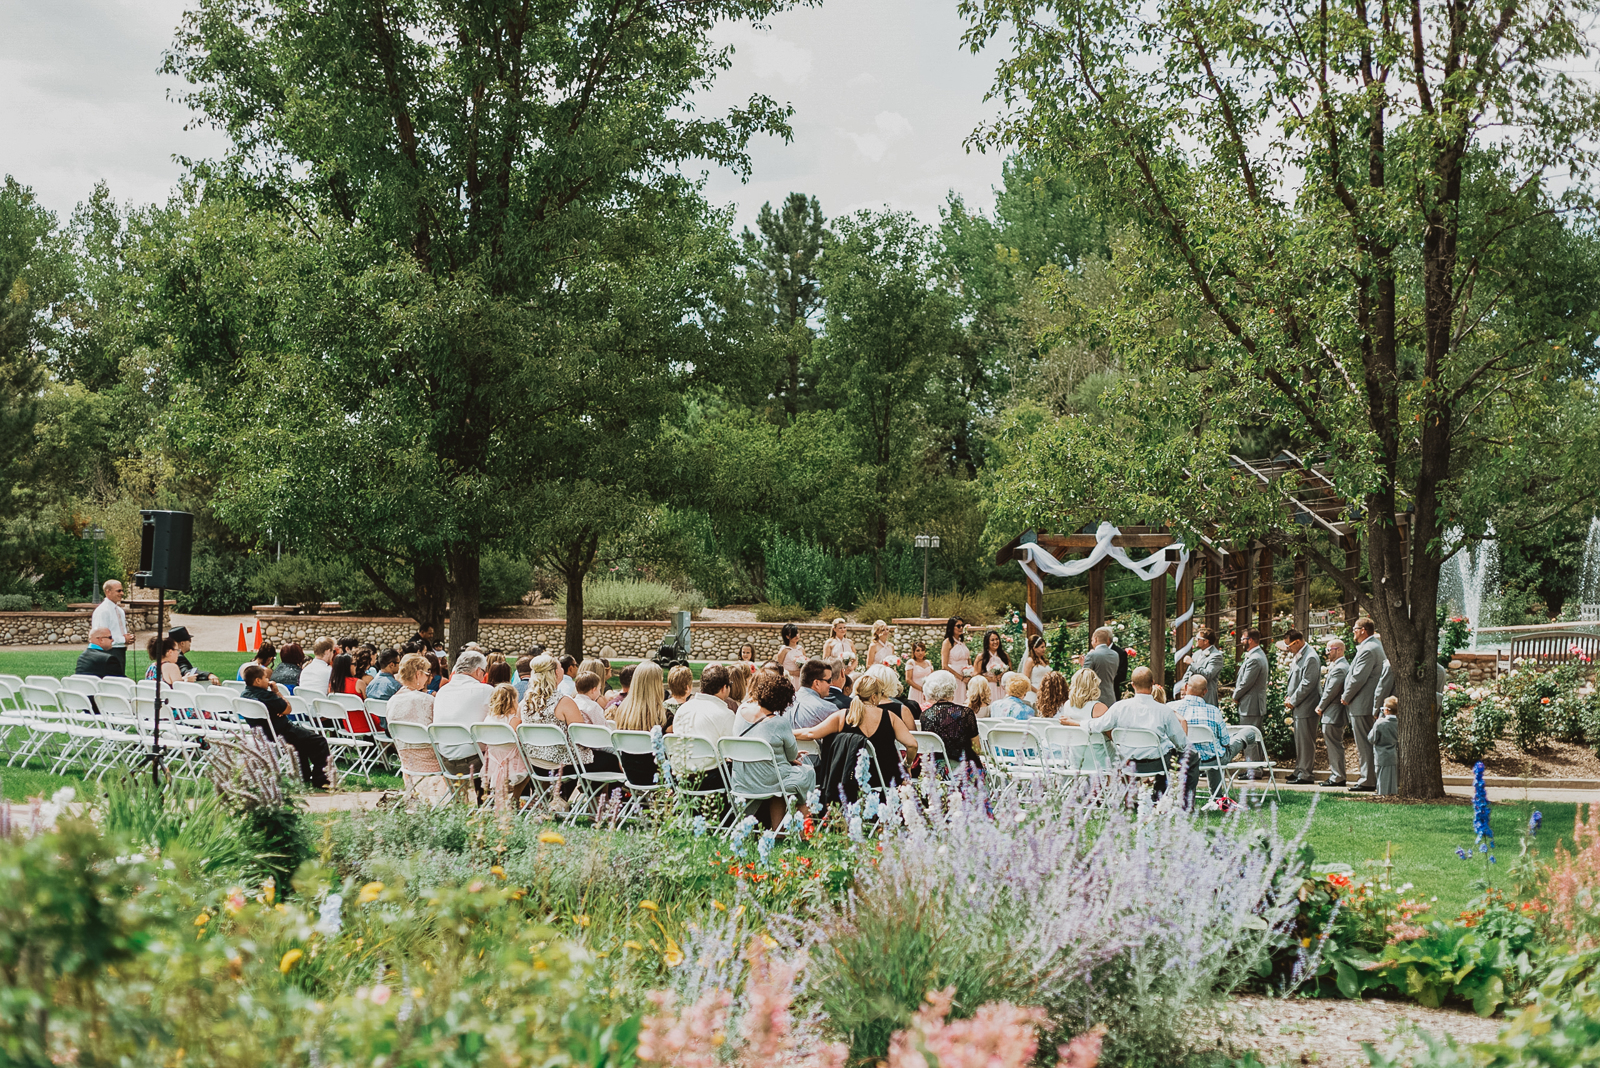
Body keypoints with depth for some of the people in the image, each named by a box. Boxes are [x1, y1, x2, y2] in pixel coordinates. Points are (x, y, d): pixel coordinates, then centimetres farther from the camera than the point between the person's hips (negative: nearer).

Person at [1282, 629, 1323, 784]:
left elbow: (1307, 684, -20)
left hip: (1306, 707, -10)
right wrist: (1288, 697, 9)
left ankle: (1305, 774, -4)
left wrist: (1293, 701, -14)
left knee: (1305, 741, -7)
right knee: (1299, 741, 15)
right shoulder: (1298, 656, 15)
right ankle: (1299, 772, 22)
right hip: (1298, 708, 10)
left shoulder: (1310, 658, -16)